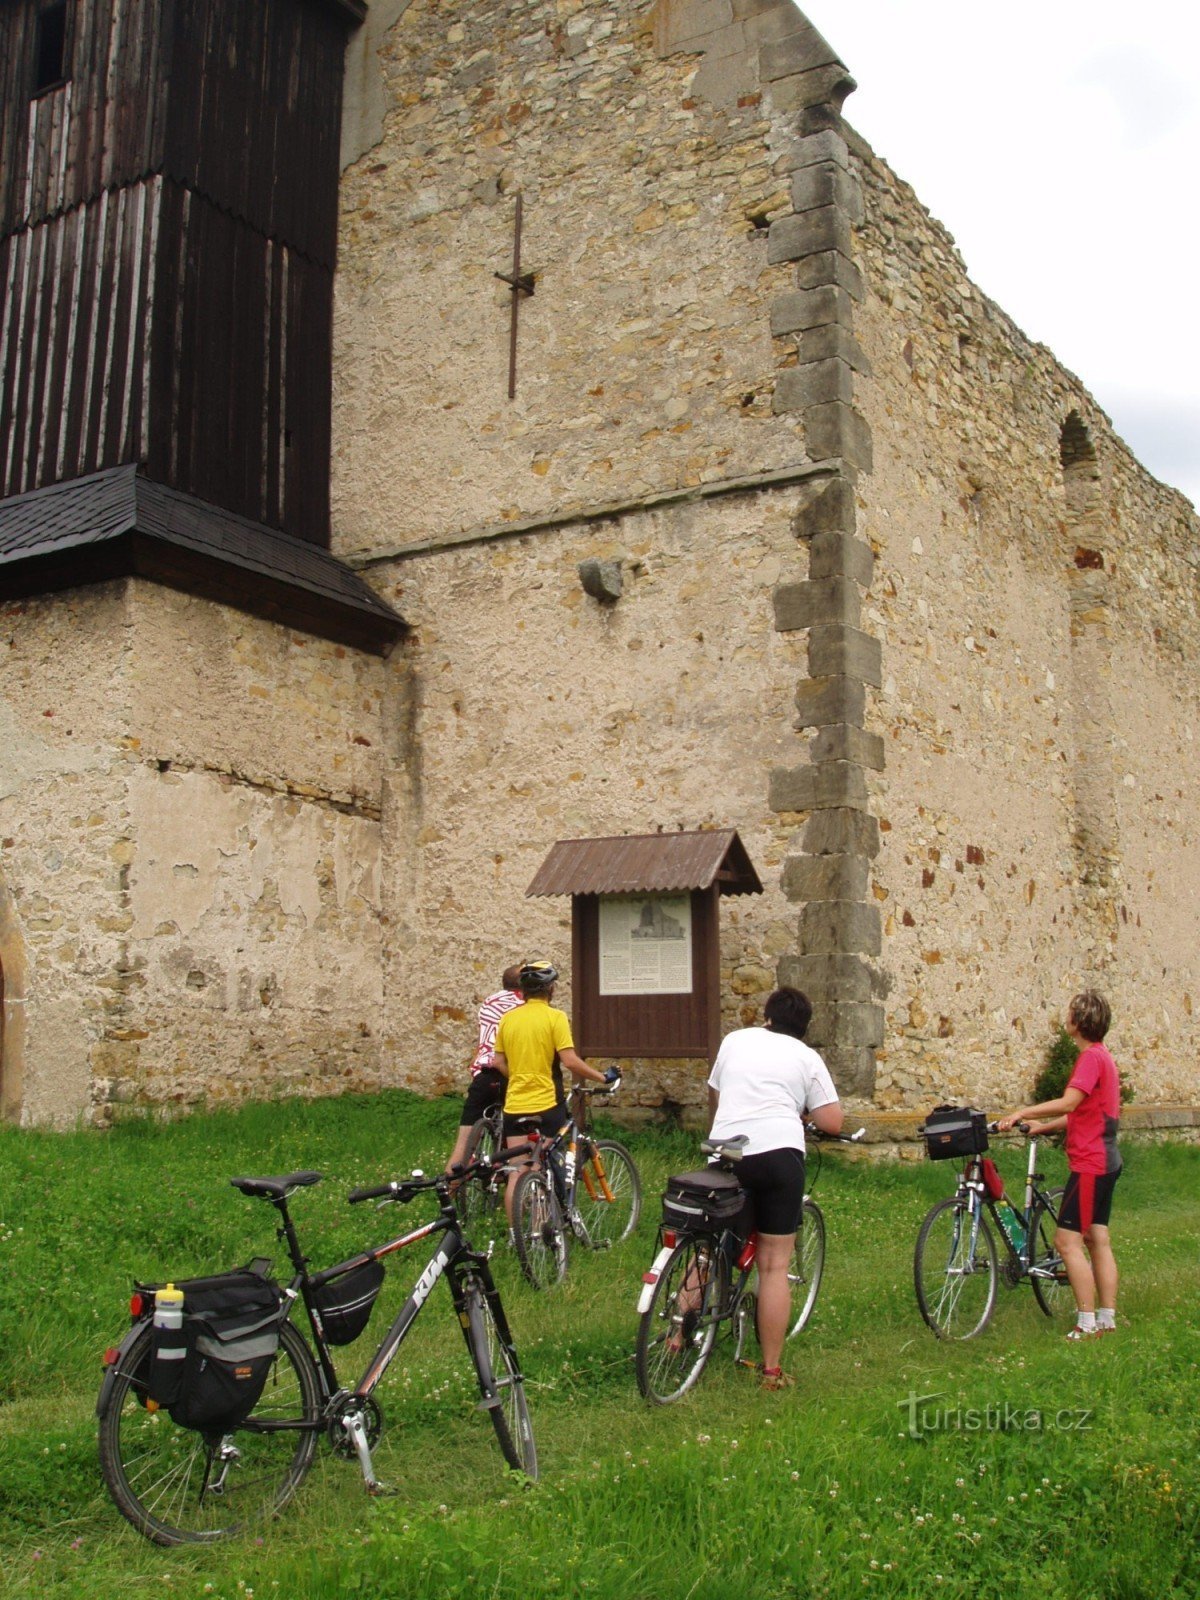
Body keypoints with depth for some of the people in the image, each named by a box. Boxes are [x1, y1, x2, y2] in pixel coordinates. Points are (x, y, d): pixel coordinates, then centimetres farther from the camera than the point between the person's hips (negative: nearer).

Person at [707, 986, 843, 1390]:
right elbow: (832, 1122, 3)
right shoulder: (806, 1057, 9)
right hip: (779, 1154, -2)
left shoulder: (735, 1040, 17)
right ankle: (772, 1369, 5)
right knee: (774, 1265, 2)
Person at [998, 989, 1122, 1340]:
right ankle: (1107, 1319, 17)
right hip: (1105, 1160, 10)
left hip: (1091, 1162, -10)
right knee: (1098, 1240, 13)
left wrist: (1022, 1113, -26)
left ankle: (1087, 1324, -5)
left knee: (1068, 1241, -8)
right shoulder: (1102, 1055, 16)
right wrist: (1039, 1127, 16)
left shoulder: (1091, 1057, -16)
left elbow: (1068, 1103, -28)